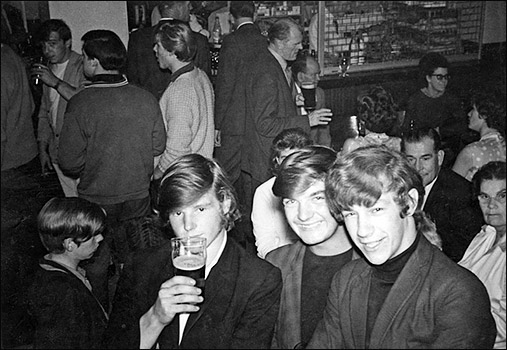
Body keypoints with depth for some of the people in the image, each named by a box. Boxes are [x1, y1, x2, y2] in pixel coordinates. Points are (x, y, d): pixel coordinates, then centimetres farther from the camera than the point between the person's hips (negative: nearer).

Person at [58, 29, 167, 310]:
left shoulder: (80, 103, -20)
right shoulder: (146, 99, -11)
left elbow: (69, 162, -16)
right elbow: (158, 147, 0)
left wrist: (83, 172, 6)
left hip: (97, 200, -3)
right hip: (139, 195, 3)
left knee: (96, 264, 19)